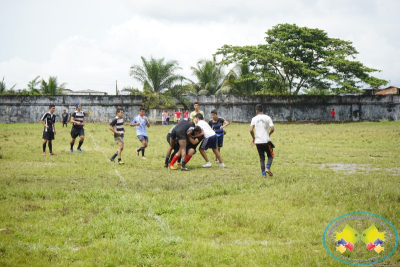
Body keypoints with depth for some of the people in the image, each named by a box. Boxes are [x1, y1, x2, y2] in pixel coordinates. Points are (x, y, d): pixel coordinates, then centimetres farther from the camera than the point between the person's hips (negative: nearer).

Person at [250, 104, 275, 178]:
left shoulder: (254, 119, 2)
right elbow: (272, 129, -9)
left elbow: (251, 130, -7)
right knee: (270, 155, 13)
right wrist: (269, 134, 11)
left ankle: (263, 173, 2)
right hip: (266, 141, -2)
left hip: (258, 141, 2)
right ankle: (267, 167, -10)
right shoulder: (267, 118, -1)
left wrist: (253, 138, 9)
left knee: (261, 158, 10)